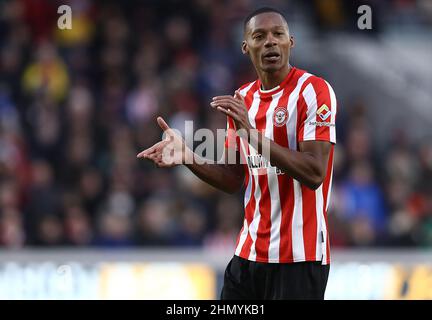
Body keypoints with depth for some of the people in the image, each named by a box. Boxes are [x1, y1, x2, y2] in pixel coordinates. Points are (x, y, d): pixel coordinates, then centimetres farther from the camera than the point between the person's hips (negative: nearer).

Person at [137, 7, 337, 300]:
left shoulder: (313, 91, -10)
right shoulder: (242, 99, 12)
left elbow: (314, 174, -20)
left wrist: (251, 132, -24)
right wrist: (186, 156, -1)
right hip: (249, 252, 7)